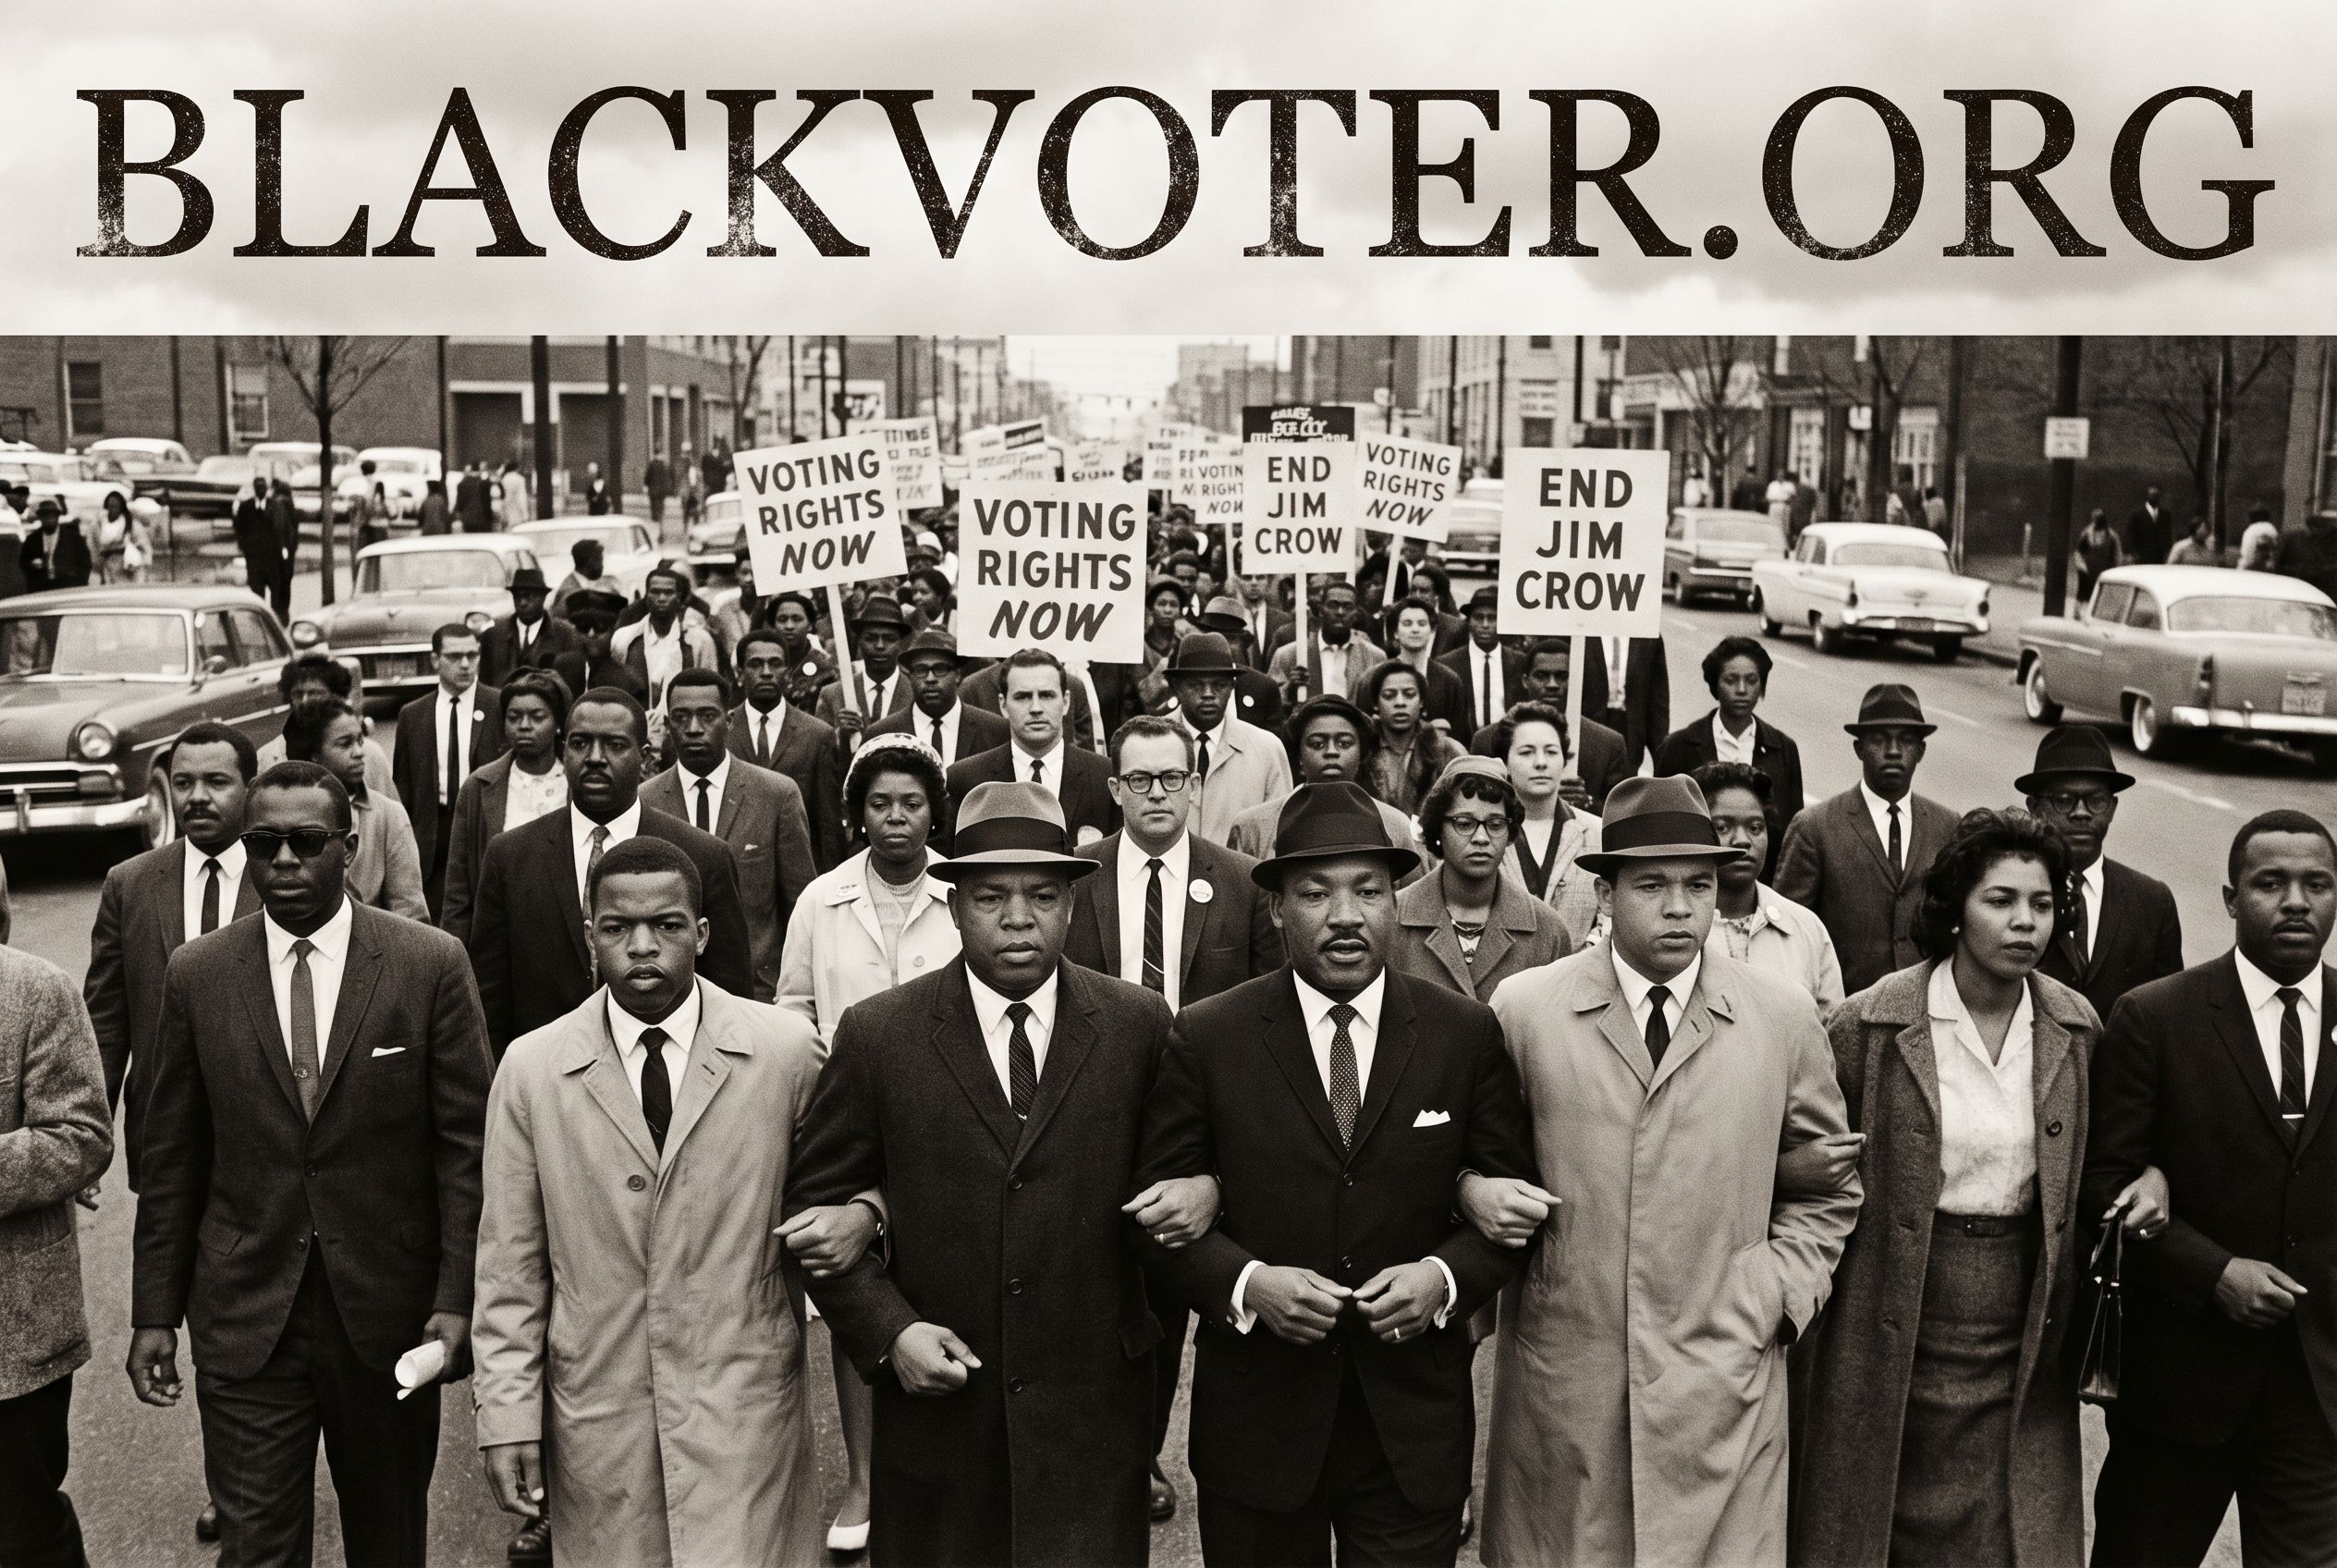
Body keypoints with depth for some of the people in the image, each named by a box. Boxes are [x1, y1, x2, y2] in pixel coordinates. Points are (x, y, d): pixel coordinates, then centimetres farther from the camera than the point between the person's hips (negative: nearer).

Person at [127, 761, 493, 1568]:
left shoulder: (432, 964, -6)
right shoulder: (195, 974, 1)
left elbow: (466, 1144, -5)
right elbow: (173, 1158, 6)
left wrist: (456, 1299, -9)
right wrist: (155, 1310, 5)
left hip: (390, 1313, -1)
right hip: (244, 1316, 1)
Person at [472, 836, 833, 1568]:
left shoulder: (787, 1048, -4)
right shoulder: (531, 1067, 0)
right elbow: (510, 1261, 3)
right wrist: (506, 1416, -1)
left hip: (746, 1413, -1)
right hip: (596, 1421, 1)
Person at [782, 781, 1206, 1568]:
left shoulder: (1138, 1024, -2)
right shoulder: (875, 1034, -4)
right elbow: (815, 1201, 1)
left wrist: (1203, 1187, -10)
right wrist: (886, 1329, -10)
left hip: (1093, 1413, 0)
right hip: (936, 1405, 0)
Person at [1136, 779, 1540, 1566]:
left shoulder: (1468, 1034, -2)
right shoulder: (1206, 1038, -5)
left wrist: (1445, 1276, -14)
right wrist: (1245, 1283, -17)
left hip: (1415, 1421, 1)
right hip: (1256, 1420, 0)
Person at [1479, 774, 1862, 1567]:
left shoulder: (1784, 1017, 3)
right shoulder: (1523, 1007, -1)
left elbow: (1826, 1192, 13)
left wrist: (1776, 1297, 2)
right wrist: (1476, 1192, -9)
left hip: (1723, 1385, 1)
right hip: (1559, 1382, 0)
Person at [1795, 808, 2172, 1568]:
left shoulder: (2076, 1027, 2)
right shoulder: (1869, 1024, -10)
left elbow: (2091, 1155, 16)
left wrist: (2151, 1176, -1)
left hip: (2022, 1334, 3)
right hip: (1894, 1327, -3)